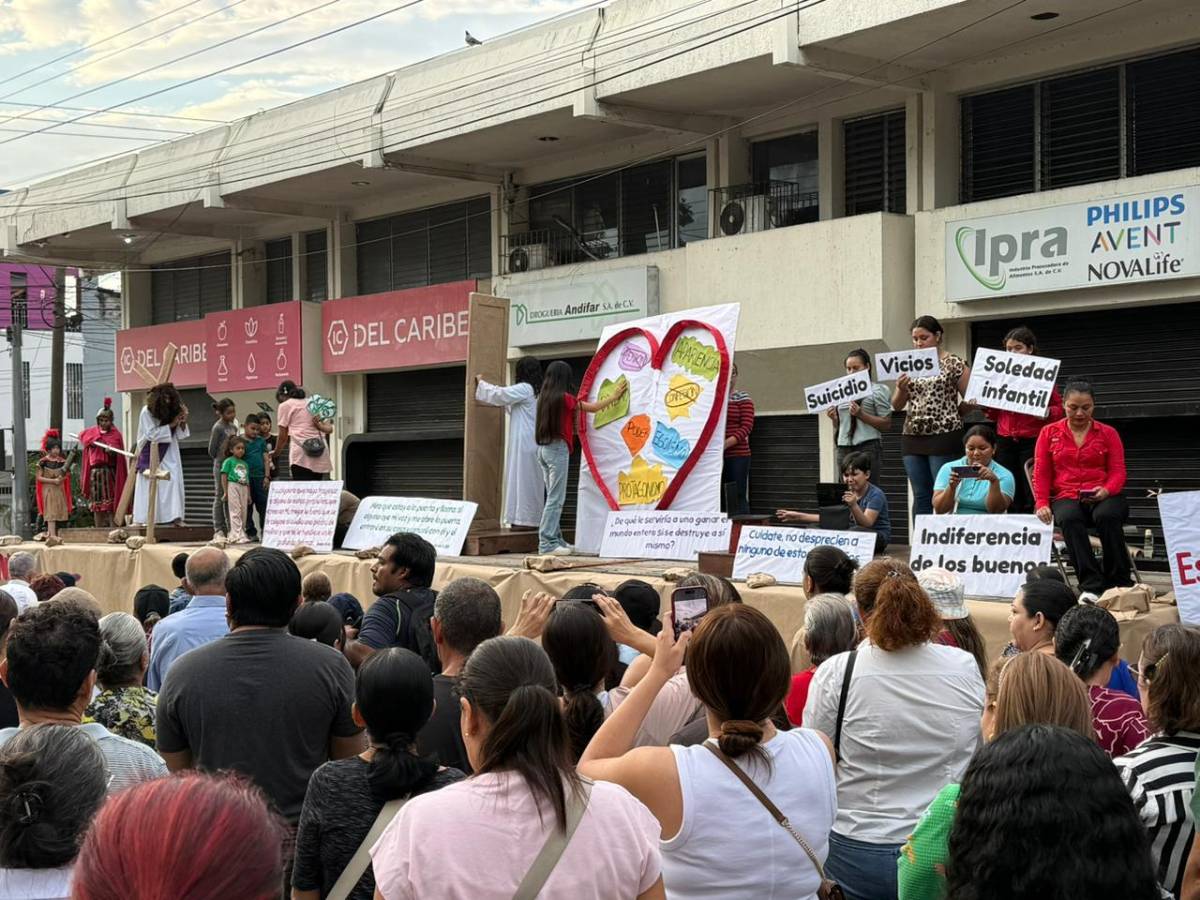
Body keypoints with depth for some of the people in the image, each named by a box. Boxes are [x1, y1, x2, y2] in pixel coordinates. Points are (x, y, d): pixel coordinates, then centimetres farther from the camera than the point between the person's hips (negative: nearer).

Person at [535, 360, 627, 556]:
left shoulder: (544, 397, 10)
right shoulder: (564, 398, -11)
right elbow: (593, 408, -1)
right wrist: (614, 397, 12)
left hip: (543, 448, 8)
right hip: (558, 449, -8)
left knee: (554, 497, 13)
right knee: (556, 498, -7)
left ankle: (555, 540, 16)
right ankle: (547, 543, -10)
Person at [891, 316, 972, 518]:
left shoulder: (953, 363, -2)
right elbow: (896, 405, 10)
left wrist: (951, 415, -9)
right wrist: (901, 389, -8)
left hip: (944, 437, -5)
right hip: (913, 438, 5)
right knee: (921, 497, 6)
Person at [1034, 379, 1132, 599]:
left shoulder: (1108, 433, 14)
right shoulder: (1049, 433, 16)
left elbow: (1118, 471, 7)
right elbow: (1041, 473, 13)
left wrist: (1106, 490, -16)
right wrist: (1042, 504, -4)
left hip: (1102, 497, 0)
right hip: (1066, 498, 0)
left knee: (1107, 516, -37)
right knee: (1070, 519, -37)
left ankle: (1119, 584, -28)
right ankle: (1091, 586, -41)